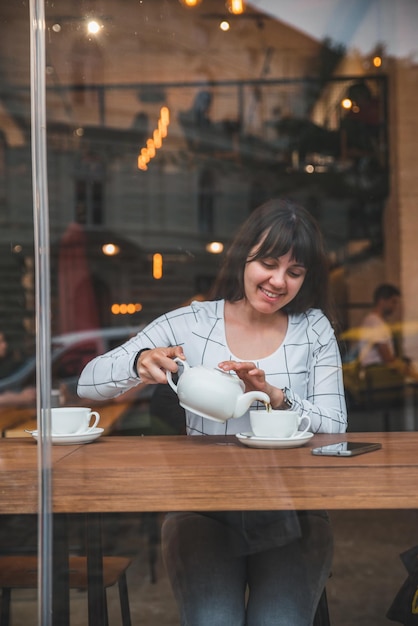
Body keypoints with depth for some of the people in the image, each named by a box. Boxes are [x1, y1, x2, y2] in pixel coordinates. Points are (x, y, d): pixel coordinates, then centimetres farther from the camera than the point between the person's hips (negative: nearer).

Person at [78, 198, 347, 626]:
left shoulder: (314, 329, 5)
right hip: (203, 511, 0)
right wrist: (139, 364, -21)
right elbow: (88, 383, 0)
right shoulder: (190, 324, 2)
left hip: (290, 514, 1)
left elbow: (334, 429, -2)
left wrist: (272, 394, -19)